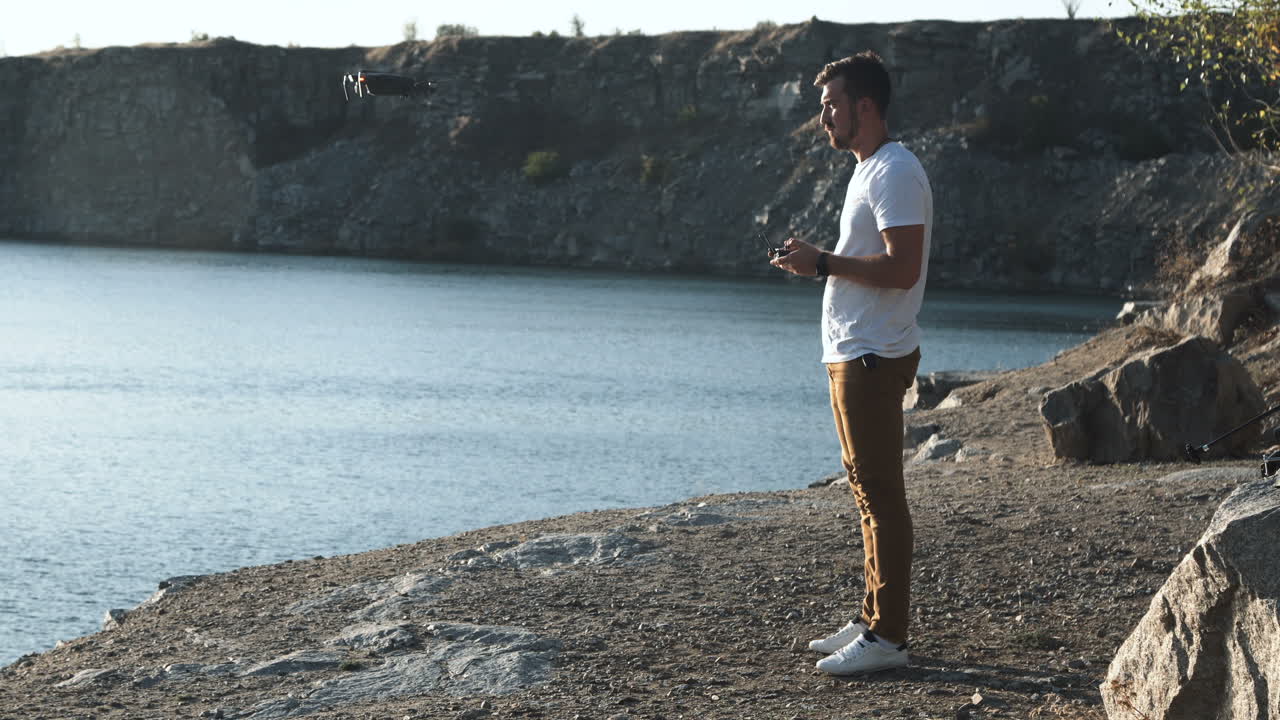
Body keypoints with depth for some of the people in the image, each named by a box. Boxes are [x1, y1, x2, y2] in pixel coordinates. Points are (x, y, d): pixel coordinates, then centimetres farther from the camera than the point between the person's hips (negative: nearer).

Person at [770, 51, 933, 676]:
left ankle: (887, 637, -5)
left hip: (874, 359, -11)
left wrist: (822, 262, -18)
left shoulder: (895, 173, -15)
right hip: (854, 353, 11)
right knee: (867, 491, 15)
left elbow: (902, 269, -24)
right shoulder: (868, 171, 18)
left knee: (880, 495, -8)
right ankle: (873, 620, 23)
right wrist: (814, 261, 8)